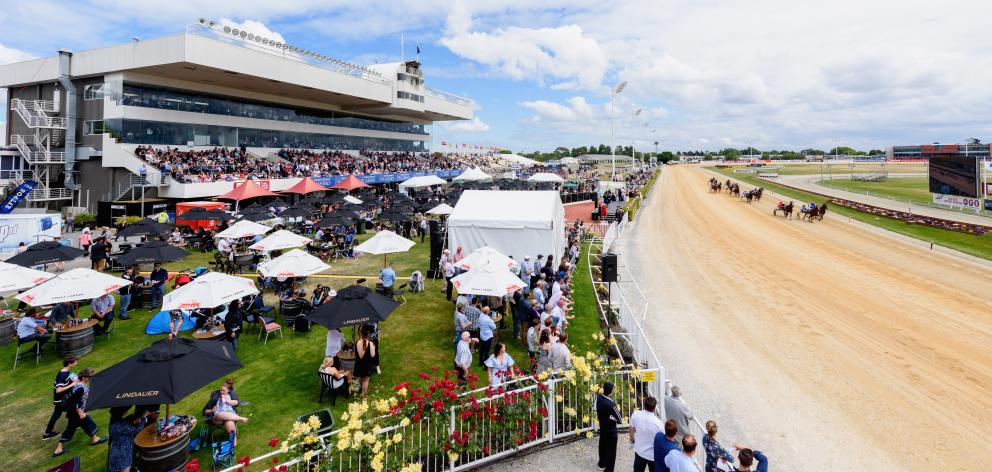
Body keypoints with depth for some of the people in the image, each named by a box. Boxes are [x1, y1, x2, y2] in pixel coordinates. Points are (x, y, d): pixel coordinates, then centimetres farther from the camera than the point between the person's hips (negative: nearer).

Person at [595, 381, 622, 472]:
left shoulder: (598, 397, -16)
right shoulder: (611, 404, -34)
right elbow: (619, 417, -20)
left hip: (602, 427, 7)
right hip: (611, 430, -7)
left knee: (602, 445, 25)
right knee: (611, 450, 9)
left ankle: (602, 464, 44)